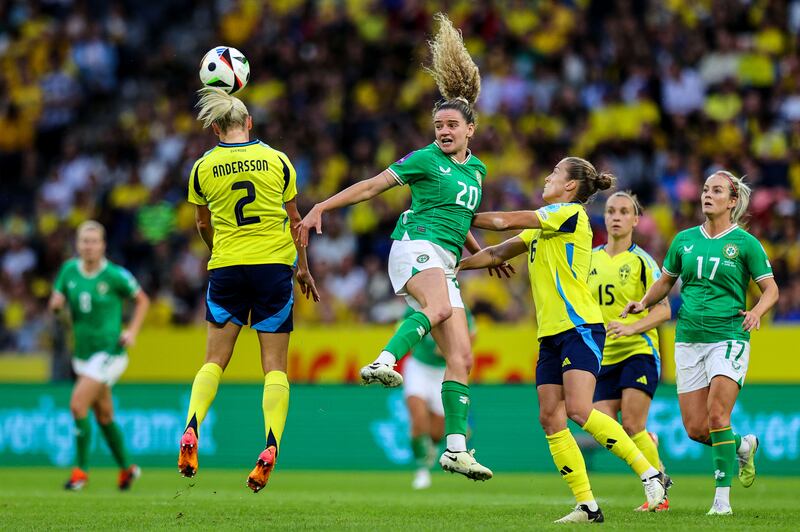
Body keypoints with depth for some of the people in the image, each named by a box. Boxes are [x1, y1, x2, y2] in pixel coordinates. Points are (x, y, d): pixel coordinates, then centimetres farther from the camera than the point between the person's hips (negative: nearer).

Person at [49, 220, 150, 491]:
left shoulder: (115, 275, -11)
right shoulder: (69, 270, 2)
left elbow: (142, 300, 2)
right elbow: (56, 303, 10)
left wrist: (132, 331, -9)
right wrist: (56, 303, -13)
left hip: (109, 352, -6)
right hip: (82, 354, 6)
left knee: (78, 405, -17)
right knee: (104, 416, 13)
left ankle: (81, 469, -7)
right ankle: (126, 468, 30)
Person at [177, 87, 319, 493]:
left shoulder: (203, 168, 1)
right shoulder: (277, 161, 0)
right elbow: (294, 220, 9)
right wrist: (303, 268, 22)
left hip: (226, 268, 1)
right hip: (274, 263, -1)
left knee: (215, 360, 8)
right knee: (275, 365, 1)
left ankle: (191, 429, -14)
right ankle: (271, 446, -15)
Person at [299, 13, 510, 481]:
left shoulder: (477, 169, 19)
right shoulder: (425, 159, -1)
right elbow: (372, 186, 1)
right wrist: (320, 208, -5)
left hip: (445, 262, 7)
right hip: (415, 246, -7)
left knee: (462, 357, -2)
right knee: (441, 307, -40)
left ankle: (456, 448, -4)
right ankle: (385, 362, -52)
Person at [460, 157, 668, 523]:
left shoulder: (571, 213, -6)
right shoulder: (541, 228, 21)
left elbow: (503, 221, -7)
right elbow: (498, 254, 26)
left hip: (580, 327, -9)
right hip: (551, 334, 9)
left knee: (578, 411, -21)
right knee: (550, 419, -2)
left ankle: (650, 474, -14)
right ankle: (587, 506, -2)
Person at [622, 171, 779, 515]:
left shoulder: (744, 243, -2)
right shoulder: (685, 240, 10)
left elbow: (771, 289, 0)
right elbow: (666, 281, 23)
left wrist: (757, 311, -20)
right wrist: (643, 303, 6)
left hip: (728, 336, -4)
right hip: (689, 339, 4)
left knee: (717, 415, -19)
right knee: (695, 428, 0)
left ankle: (722, 497, -11)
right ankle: (744, 446, 30)